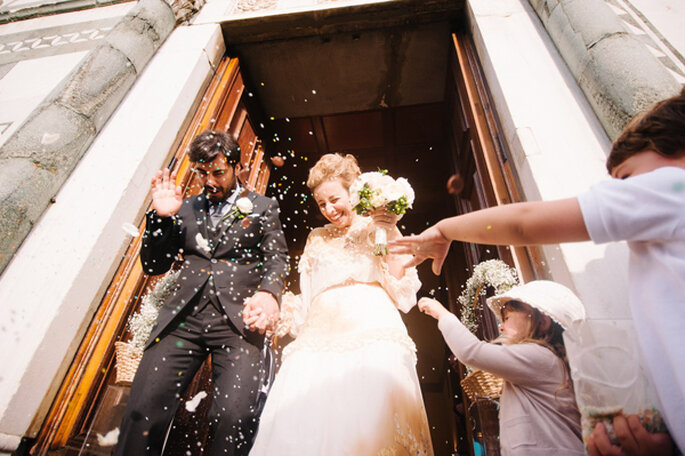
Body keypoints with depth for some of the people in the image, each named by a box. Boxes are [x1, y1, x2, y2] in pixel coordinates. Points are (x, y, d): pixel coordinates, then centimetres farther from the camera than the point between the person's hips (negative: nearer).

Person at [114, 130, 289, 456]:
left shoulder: (263, 207, 14)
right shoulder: (186, 208, 21)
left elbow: (277, 259, 4)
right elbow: (153, 266, 19)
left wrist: (269, 292, -18)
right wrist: (161, 216, 4)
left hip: (237, 320, -2)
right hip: (182, 318, 3)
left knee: (235, 415, -19)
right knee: (142, 411, -8)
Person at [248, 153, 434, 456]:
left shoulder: (380, 230, 15)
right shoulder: (317, 238, 24)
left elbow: (402, 293, 3)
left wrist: (389, 236, -5)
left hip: (373, 334, -2)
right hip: (319, 339, 3)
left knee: (373, 427, -21)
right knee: (306, 432, -12)